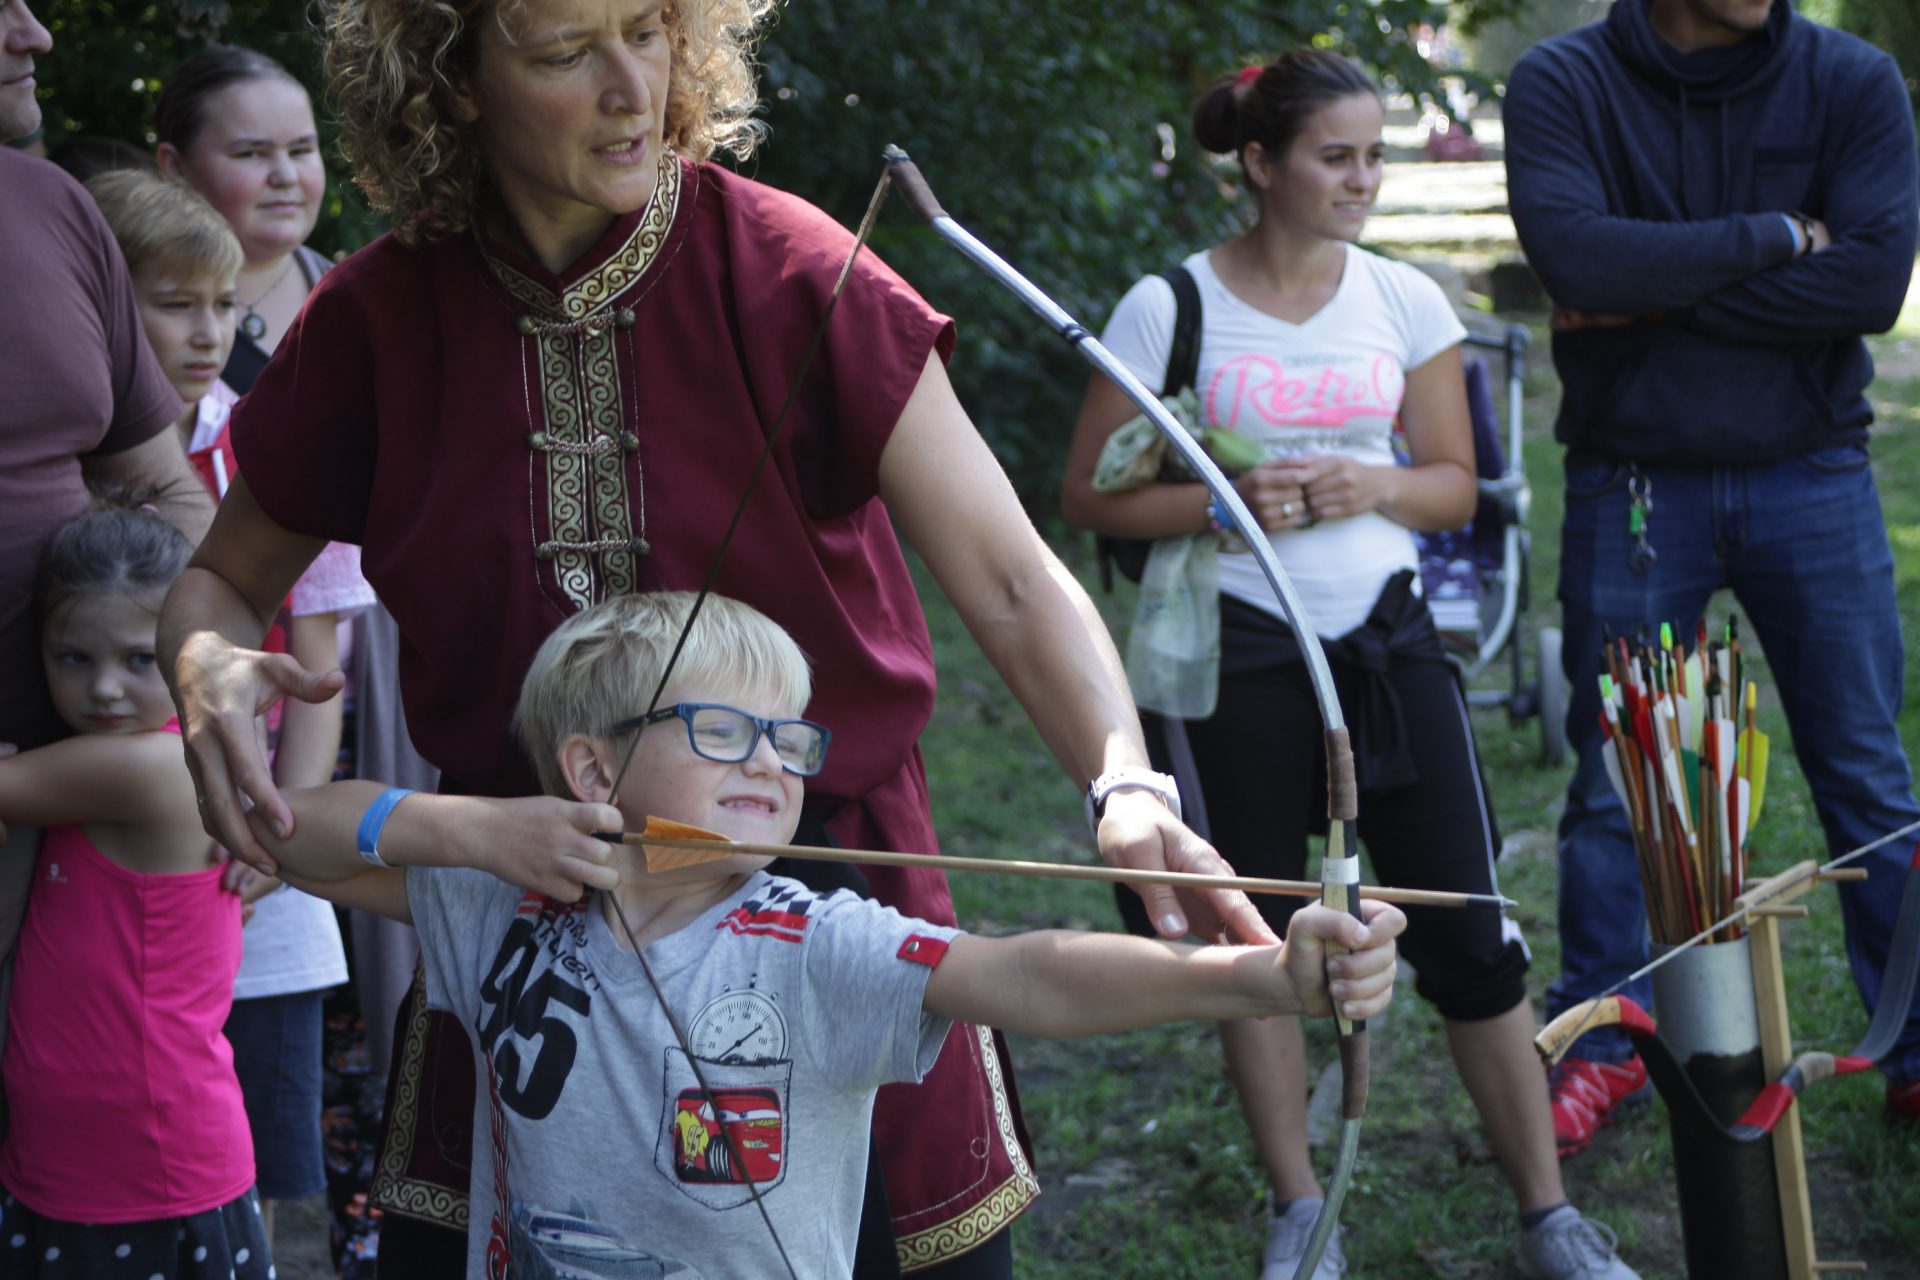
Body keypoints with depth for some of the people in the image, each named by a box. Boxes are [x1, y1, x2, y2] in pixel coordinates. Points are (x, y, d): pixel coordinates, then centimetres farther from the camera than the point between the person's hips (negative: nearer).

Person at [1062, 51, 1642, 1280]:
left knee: (1470, 931, 0)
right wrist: (1223, 503, -18)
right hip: (1239, 652, -2)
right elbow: (1091, 493, -2)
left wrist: (1370, 486, -12)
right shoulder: (1170, 308, -5)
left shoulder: (1404, 300, 4)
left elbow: (1454, 484, 9)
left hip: (1389, 635, 2)